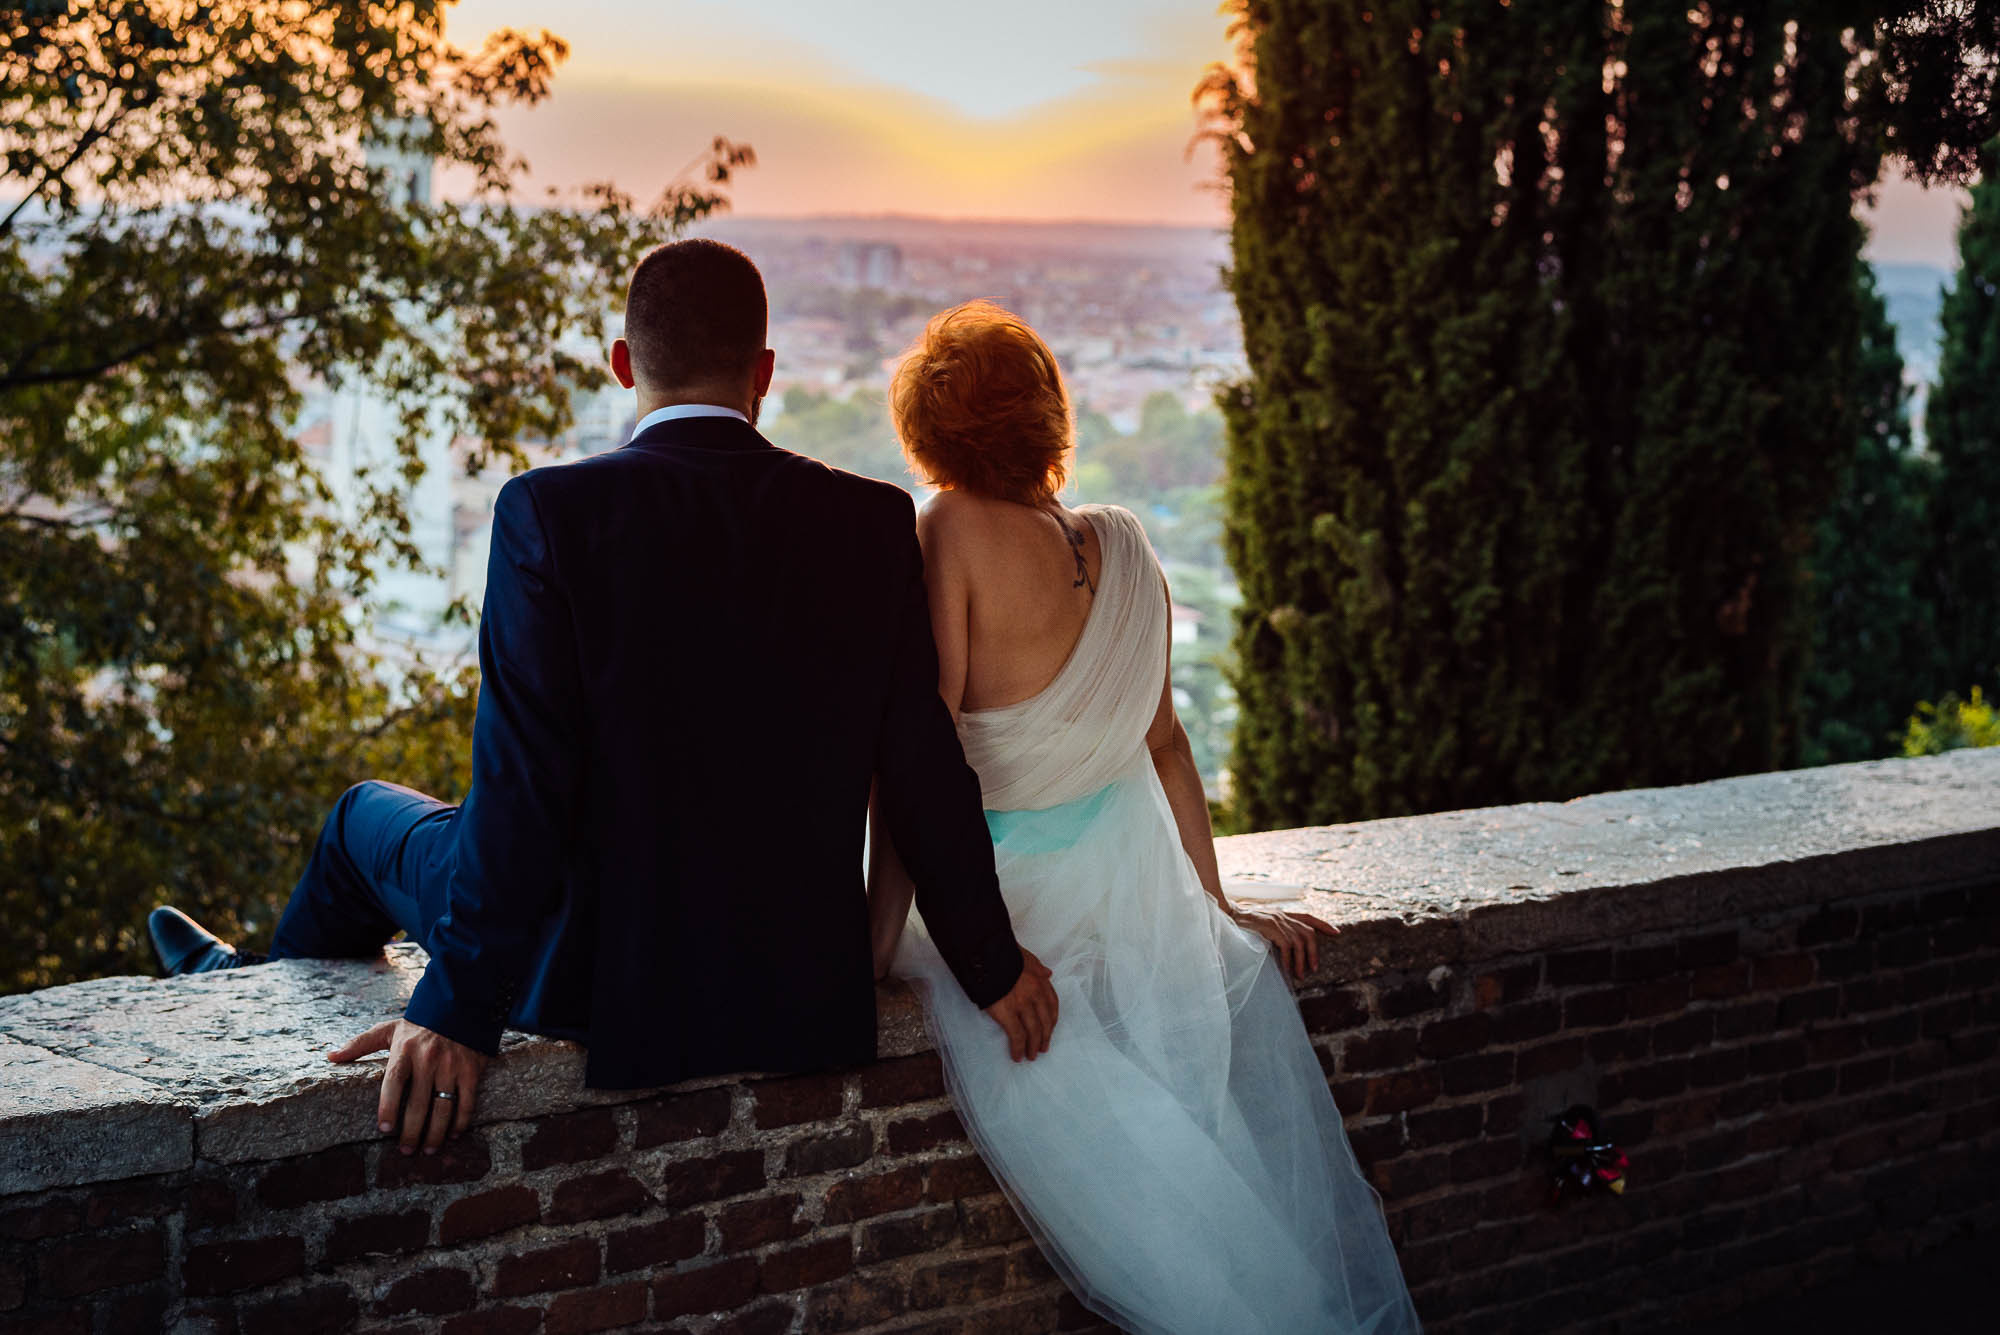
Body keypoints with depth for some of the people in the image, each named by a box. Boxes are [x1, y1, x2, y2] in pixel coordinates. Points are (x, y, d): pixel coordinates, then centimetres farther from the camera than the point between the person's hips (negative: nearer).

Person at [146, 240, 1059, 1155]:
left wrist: (459, 1012, -16)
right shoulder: (872, 522, -7)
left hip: (600, 980, -4)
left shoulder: (552, 512, -17)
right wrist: (993, 971, 6)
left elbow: (521, 788, -20)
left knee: (367, 817, 26)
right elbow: (922, 773, -5)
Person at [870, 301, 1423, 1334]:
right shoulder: (1121, 550, 5)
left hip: (1005, 900, -6)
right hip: (1133, 881, 6)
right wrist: (1215, 901, 22)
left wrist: (878, 940, -14)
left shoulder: (946, 536, -13)